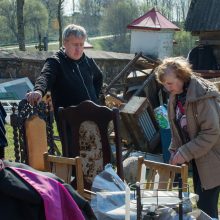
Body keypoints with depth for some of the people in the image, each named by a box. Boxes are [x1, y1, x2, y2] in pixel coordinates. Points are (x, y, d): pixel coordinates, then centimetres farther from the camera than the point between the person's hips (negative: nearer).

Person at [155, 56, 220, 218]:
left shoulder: (202, 95, -20)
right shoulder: (175, 97, 6)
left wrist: (185, 153, -21)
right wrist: (175, 153, 1)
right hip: (197, 158, 8)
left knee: (206, 207, -9)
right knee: (200, 203, 12)